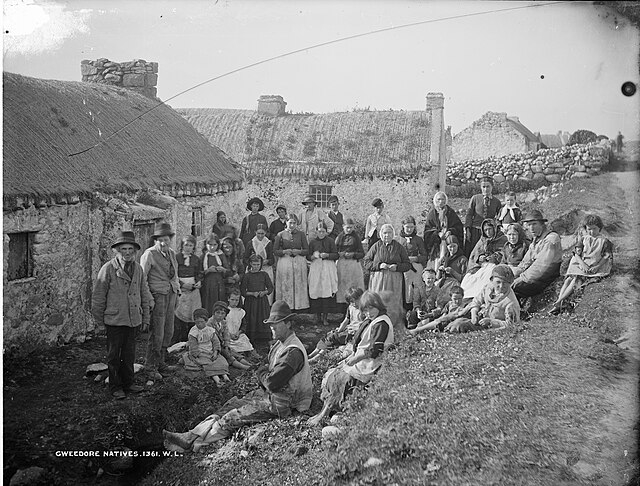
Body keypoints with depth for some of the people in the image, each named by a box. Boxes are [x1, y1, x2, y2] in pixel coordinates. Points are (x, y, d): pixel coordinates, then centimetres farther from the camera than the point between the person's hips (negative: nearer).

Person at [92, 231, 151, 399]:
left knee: (129, 354, 13)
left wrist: (145, 318, 13)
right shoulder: (108, 269, -9)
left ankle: (128, 383, 27)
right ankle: (115, 387, 17)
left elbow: (144, 295, 14)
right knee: (114, 355, 6)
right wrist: (98, 320, -2)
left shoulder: (138, 269, 6)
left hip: (133, 320, 5)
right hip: (114, 320, -4)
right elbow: (98, 295, -5)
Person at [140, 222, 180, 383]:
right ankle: (150, 368, 5)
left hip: (171, 294, 7)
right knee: (157, 333, -6)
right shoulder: (149, 254, -10)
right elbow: (142, 277, -11)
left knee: (168, 331, 12)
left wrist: (177, 292, 17)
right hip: (157, 295, -7)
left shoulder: (172, 253, 12)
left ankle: (160, 362, 26)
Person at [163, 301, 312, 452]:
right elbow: (265, 372, 19)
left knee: (234, 417, -15)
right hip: (269, 394, 9)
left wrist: (262, 374, -5)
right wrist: (264, 374, -4)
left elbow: (272, 383, -26)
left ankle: (193, 443, -12)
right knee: (232, 405, -2)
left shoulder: (294, 351, -24)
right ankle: (191, 435, -6)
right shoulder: (280, 344, 10)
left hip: (282, 405, -9)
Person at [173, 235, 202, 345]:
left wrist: (199, 282, -4)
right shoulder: (176, 258, 2)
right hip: (180, 290, -3)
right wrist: (182, 284, -12)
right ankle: (175, 342, -4)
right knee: (178, 317, -9)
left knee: (192, 316, -2)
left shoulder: (196, 260, 15)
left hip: (193, 290, 4)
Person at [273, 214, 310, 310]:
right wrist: (284, 251, -12)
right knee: (286, 287, -3)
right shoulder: (280, 235, 6)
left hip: (299, 263, 1)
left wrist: (298, 251, -11)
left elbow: (307, 251, 7)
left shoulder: (301, 234, 9)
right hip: (284, 263, -1)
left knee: (299, 287, -1)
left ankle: (299, 305, 3)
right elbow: (275, 251, 4)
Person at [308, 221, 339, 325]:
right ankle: (317, 315, 11)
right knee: (316, 292, -2)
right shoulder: (312, 242, 9)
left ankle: (325, 316, 2)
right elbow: (308, 256, 8)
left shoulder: (330, 241, 7)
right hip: (315, 268, 1)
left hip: (328, 268, -1)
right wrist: (313, 256, -13)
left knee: (327, 292, -6)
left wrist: (327, 255, -15)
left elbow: (336, 255, 2)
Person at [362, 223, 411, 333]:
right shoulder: (376, 246, 7)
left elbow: (408, 264, 10)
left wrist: (397, 267, -9)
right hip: (378, 280, 0)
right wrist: (379, 265, -10)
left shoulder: (399, 247, 9)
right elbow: (365, 262, 4)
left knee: (393, 303, -3)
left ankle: (396, 330, 1)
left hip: (394, 280, 0)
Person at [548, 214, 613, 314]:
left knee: (576, 280, -24)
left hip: (594, 268, -4)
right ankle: (559, 301, -31)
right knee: (568, 279, -21)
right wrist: (582, 263, -11)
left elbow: (606, 257, 0)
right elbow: (577, 253, 6)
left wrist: (596, 267, -12)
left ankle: (558, 302, -31)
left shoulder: (604, 241, 4)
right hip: (580, 264, 4)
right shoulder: (584, 239, 13)